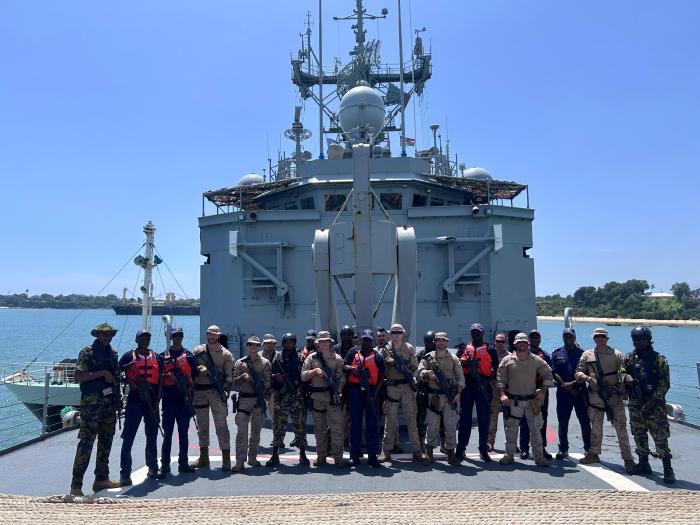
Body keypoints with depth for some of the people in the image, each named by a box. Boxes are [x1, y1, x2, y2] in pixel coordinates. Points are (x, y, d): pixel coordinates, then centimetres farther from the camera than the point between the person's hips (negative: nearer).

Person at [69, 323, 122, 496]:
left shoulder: (112, 352, 14)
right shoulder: (87, 352, -6)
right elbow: (78, 376, -15)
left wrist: (118, 398, 13)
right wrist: (102, 373, -19)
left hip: (109, 402, 7)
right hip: (92, 402, -7)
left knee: (106, 440, 12)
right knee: (86, 441, -9)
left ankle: (101, 478, 21)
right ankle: (76, 485, -6)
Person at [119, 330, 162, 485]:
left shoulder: (156, 357, 11)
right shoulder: (129, 356, 2)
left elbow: (160, 380, 10)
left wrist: (157, 400, 1)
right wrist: (132, 384, -14)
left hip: (152, 401, 3)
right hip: (134, 401, -3)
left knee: (152, 436, 12)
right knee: (128, 437, -4)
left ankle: (153, 467, 25)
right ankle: (125, 473, 1)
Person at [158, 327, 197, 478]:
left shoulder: (188, 355, 8)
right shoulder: (164, 356, 8)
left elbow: (194, 376, 8)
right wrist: (168, 375, -12)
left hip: (184, 399, 1)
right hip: (169, 399, -1)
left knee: (184, 432, 8)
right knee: (167, 433, -2)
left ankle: (183, 463, 16)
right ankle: (164, 466, 1)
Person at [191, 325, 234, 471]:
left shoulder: (226, 354, 2)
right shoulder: (198, 351, 9)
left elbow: (229, 375, 0)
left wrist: (225, 390, -13)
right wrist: (198, 369, -12)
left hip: (216, 391, -3)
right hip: (199, 391, 3)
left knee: (221, 425, -4)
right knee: (202, 425, 12)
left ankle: (226, 459, -1)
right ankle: (203, 458, 23)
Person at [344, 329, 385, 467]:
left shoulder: (377, 356, 9)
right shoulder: (353, 353, 13)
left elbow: (381, 377, 5)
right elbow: (343, 366, 6)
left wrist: (375, 392, -7)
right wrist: (351, 369, -16)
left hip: (370, 392, 0)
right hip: (355, 390, 0)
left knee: (373, 424, 0)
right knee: (355, 423, 4)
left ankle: (372, 456, 6)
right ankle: (355, 455, 11)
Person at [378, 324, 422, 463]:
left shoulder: (409, 348, 7)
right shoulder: (384, 349, 3)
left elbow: (415, 367, 10)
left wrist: (411, 376, -6)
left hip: (407, 387, 1)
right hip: (391, 387, -1)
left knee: (411, 418, 4)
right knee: (390, 420, 2)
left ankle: (416, 450, 10)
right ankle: (386, 451, 9)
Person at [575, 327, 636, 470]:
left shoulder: (616, 354, 1)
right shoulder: (587, 355, 8)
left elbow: (625, 373, -3)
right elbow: (578, 372, 8)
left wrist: (622, 389, -15)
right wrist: (587, 378, -11)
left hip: (614, 396, -2)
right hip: (595, 396, 2)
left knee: (621, 427, -1)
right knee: (595, 427, 12)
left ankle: (628, 458, 6)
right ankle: (593, 454, 24)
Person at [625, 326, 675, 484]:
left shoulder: (659, 359, -4)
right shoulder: (629, 358, 9)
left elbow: (665, 384, -7)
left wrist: (653, 401, -15)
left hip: (654, 405, -5)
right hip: (635, 404, 5)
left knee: (660, 437, -6)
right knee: (639, 435, 12)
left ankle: (668, 469, 1)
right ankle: (643, 464, 23)